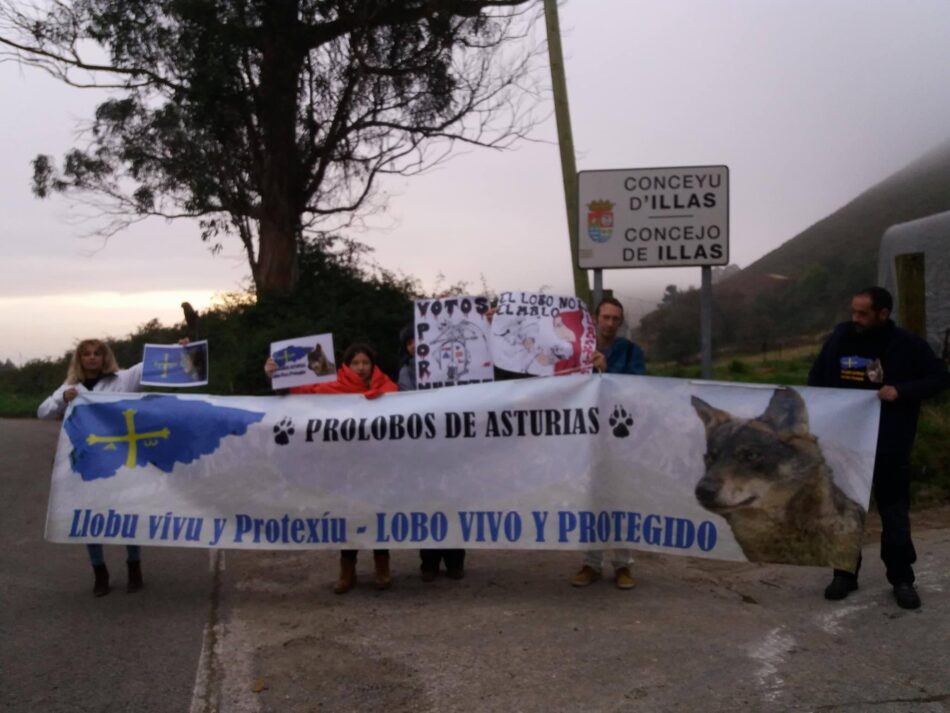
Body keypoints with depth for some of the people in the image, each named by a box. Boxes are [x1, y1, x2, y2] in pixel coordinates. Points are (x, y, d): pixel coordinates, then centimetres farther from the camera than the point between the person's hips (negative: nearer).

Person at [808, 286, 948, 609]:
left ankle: (902, 579, 18)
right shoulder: (840, 337, -1)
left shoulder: (908, 344, -8)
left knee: (894, 513, 6)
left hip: (889, 446, -2)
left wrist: (901, 391, -17)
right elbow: (817, 377, 12)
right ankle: (845, 573, 22)